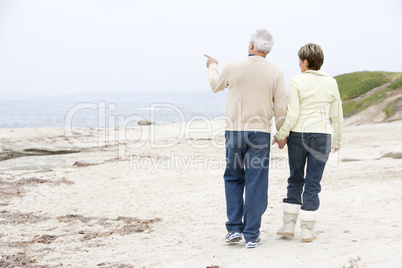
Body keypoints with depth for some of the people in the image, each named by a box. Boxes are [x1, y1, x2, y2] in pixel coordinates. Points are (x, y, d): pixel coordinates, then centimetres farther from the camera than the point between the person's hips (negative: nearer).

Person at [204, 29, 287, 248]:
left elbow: (216, 85, 17)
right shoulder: (275, 72, -4)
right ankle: (251, 235, 6)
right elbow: (280, 108, -3)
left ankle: (234, 228, 12)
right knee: (256, 184, 4)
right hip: (260, 132, 0)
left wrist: (212, 66, 37)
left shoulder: (233, 67, -4)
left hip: (234, 131, 0)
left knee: (233, 178, 17)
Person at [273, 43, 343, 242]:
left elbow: (292, 114, -11)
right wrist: (338, 140, 16)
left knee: (296, 179, 14)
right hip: (321, 136, 1)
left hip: (298, 135, -1)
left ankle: (288, 225, 15)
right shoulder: (331, 83, 3)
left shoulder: (296, 82, -6)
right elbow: (337, 115, 6)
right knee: (313, 183, 5)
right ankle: (307, 230, 5)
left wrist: (281, 135, 0)